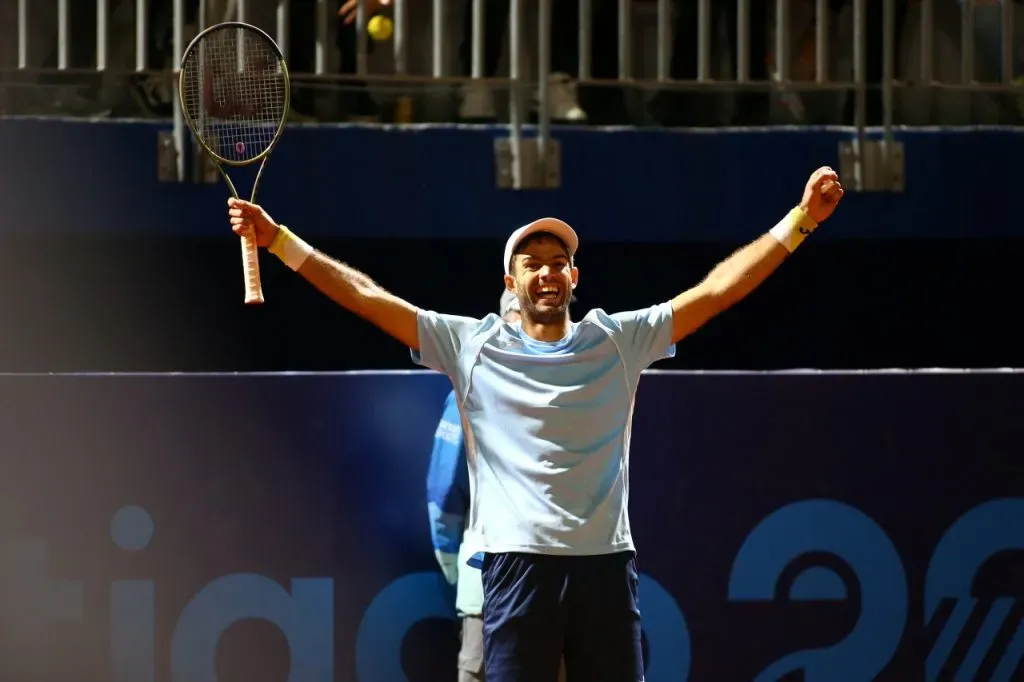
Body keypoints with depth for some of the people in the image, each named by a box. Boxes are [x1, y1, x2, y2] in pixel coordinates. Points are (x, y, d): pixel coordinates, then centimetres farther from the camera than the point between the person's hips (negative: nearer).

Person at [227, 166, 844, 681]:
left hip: (607, 562, 1)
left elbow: (717, 290, 6)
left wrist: (801, 220, 0)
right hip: (519, 561, -1)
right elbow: (367, 297, 6)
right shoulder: (473, 345, 7)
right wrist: (278, 240, 1)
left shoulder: (619, 341, 9)